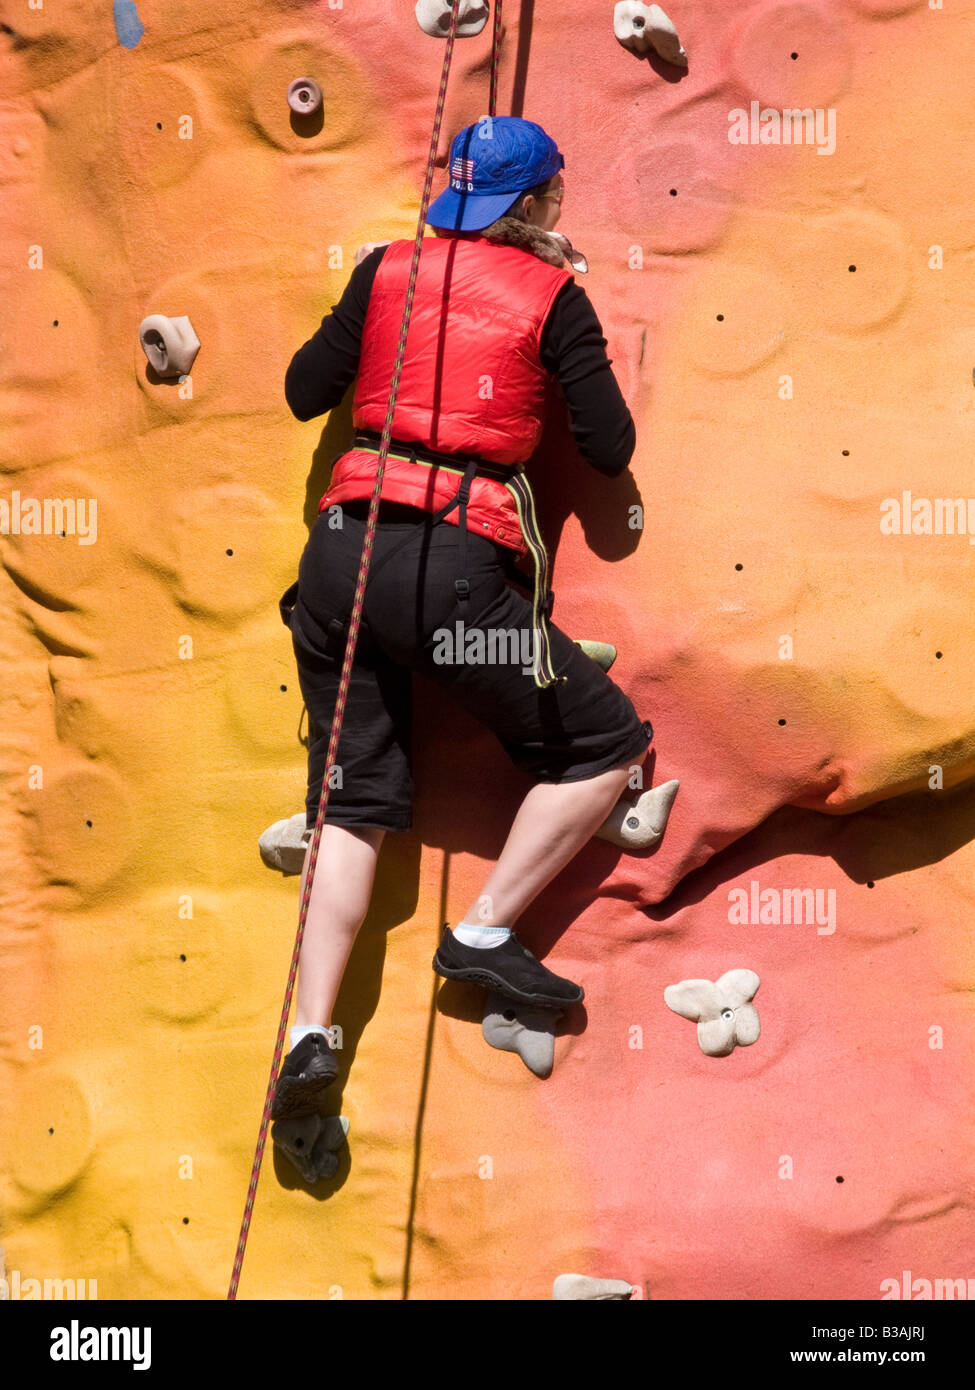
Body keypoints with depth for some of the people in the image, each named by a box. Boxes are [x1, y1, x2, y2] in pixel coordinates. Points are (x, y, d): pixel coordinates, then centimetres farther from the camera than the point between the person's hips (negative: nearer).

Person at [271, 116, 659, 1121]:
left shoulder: (386, 267, 12)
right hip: (454, 563, -5)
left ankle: (311, 1036, 2)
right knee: (609, 745, 11)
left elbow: (304, 392, 16)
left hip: (342, 545, 5)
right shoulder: (552, 295, 2)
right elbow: (610, 451, 2)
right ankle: (484, 932, 7)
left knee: (353, 801, 11)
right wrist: (578, 359, 18)